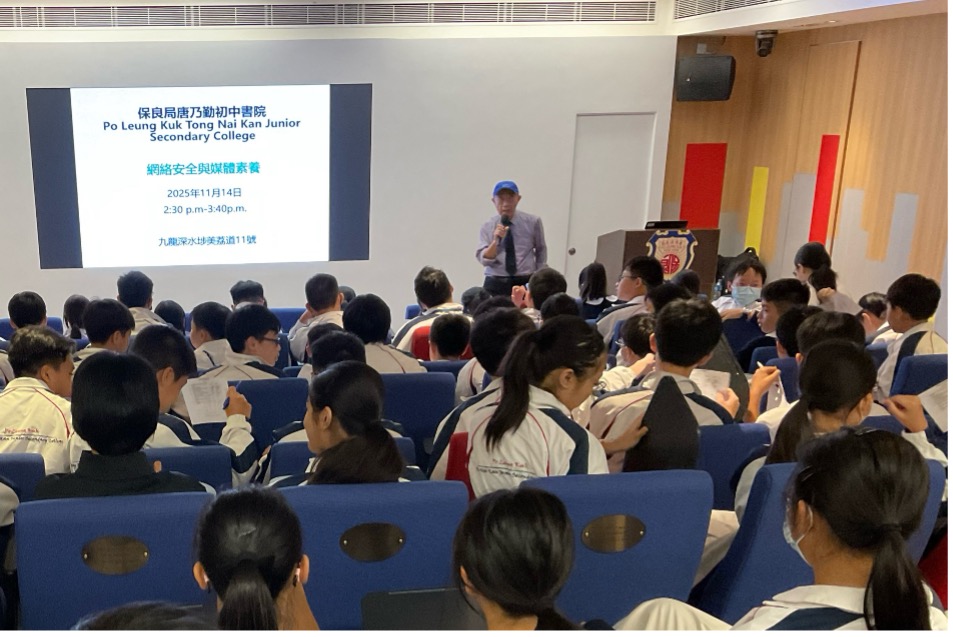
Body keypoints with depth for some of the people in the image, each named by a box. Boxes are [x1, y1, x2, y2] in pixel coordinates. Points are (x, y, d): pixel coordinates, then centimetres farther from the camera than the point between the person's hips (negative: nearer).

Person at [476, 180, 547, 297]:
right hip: (495, 284, 1)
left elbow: (541, 251, 14)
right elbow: (484, 260, -6)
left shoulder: (533, 222, 1)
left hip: (525, 282, 0)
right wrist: (495, 240, -21)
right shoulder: (487, 227, 2)